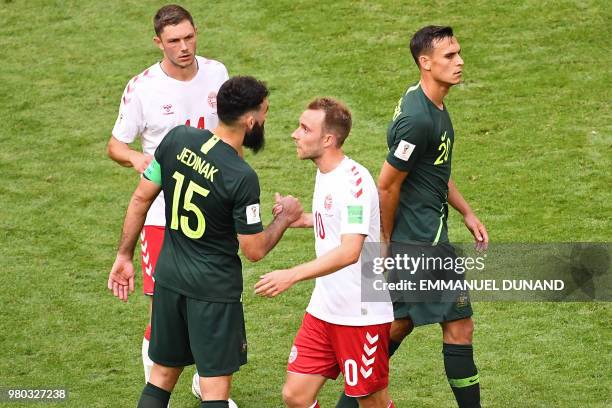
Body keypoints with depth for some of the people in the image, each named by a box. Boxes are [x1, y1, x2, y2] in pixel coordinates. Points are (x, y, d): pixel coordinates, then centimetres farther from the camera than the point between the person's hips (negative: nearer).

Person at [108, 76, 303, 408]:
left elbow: (141, 199, 2)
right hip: (214, 289, -6)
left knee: (162, 377, 17)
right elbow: (254, 250, -13)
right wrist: (285, 218, 4)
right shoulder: (242, 178, -21)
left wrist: (124, 255, 12)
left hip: (169, 278, 6)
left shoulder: (178, 138, -6)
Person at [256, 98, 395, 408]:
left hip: (362, 313, -8)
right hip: (323, 310, 8)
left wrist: (293, 275, -39)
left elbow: (350, 252, -31)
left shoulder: (354, 180, -21)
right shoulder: (324, 173, 8)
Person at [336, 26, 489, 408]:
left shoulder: (431, 104, 9)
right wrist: (387, 243, -10)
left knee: (400, 324, 17)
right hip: (424, 241, -10)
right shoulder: (418, 119, -24)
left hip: (415, 239, 10)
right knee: (459, 326, -3)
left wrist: (466, 212, 17)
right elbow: (387, 186, -19)